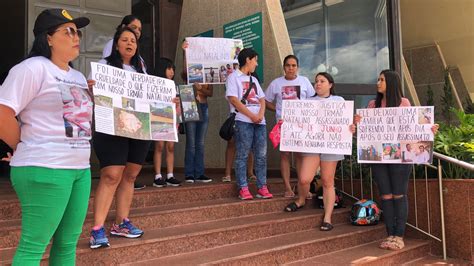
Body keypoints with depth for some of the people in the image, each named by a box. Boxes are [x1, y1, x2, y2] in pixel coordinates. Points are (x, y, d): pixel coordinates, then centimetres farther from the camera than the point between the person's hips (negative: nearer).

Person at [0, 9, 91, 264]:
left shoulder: (78, 77, 18)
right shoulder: (33, 68, -8)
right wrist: (28, 149, -2)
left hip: (81, 169, 8)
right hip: (45, 170, -8)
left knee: (68, 243, 13)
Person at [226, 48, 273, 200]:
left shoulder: (254, 79, 24)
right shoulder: (234, 77, 3)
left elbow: (262, 99, 17)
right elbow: (233, 100, -8)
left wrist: (261, 114, -4)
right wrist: (252, 115, -11)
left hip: (260, 121, 7)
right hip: (243, 121, -6)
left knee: (261, 155, 3)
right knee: (242, 155, -4)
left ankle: (262, 187, 7)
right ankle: (243, 189, -1)